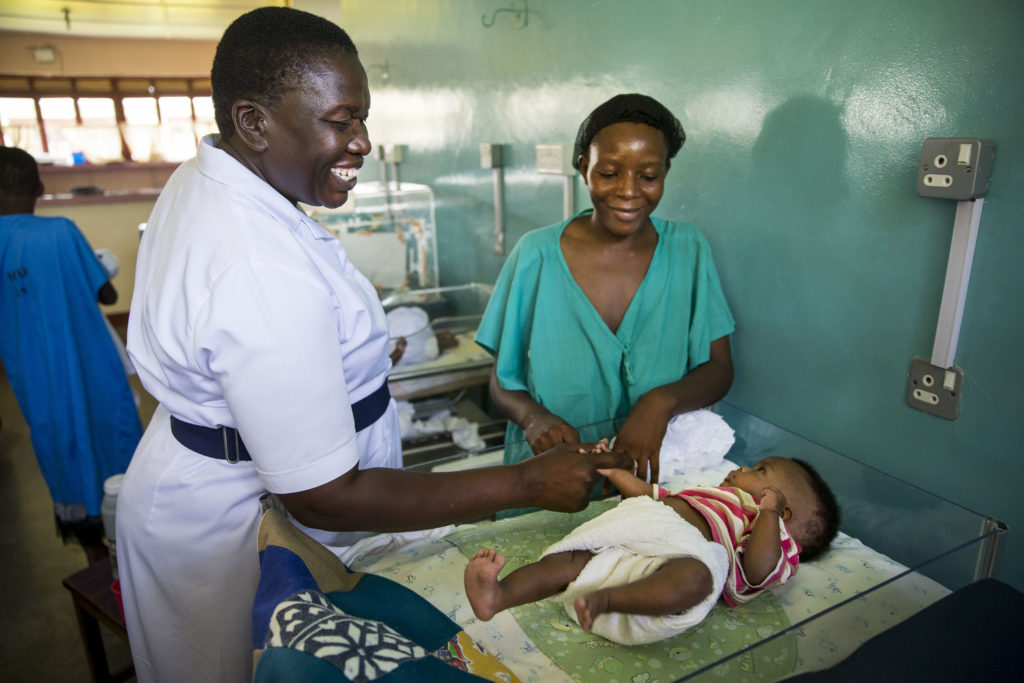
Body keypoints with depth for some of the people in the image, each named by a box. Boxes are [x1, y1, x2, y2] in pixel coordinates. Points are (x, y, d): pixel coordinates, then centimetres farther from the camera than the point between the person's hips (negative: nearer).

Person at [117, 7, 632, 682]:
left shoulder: (198, 182, -1)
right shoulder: (264, 274, -36)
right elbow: (324, 499, -32)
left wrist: (355, 361, 23)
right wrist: (528, 484, -29)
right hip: (237, 535, -9)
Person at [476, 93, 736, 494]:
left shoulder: (688, 250, 1)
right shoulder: (537, 254, -5)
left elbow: (719, 370, 1)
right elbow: (502, 383, 0)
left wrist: (662, 400, -20)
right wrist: (533, 416, -22)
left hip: (657, 478, 1)